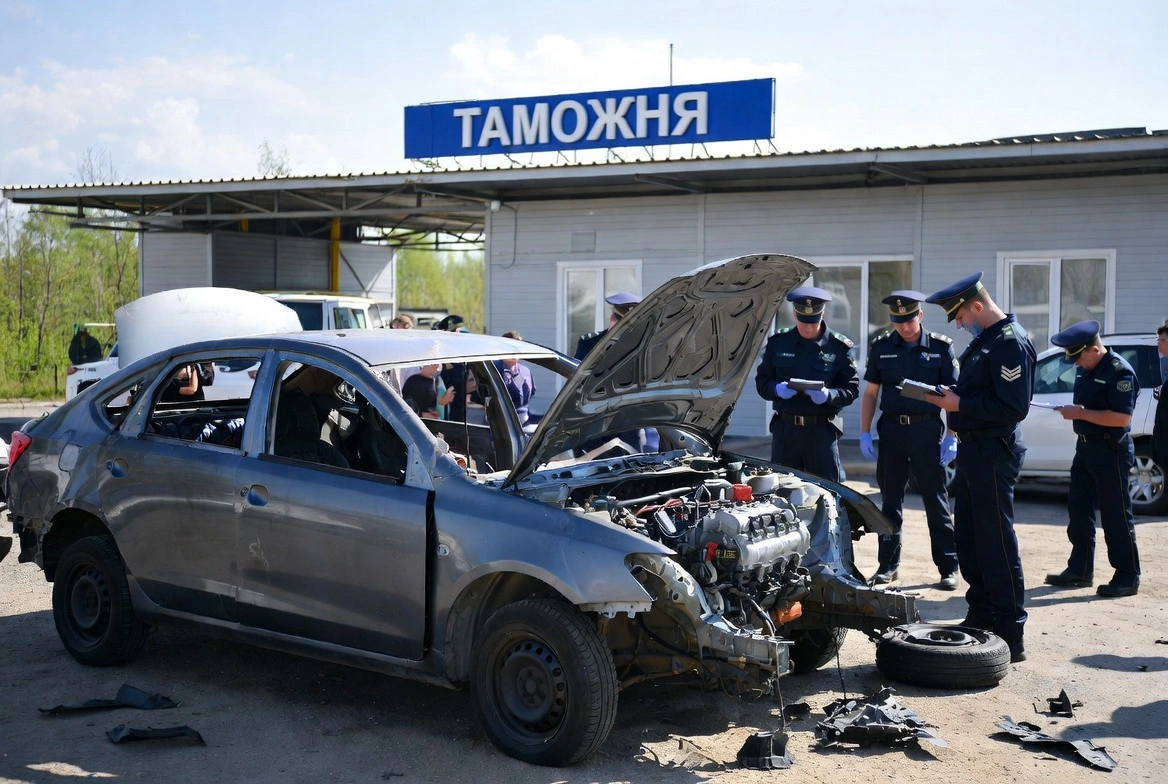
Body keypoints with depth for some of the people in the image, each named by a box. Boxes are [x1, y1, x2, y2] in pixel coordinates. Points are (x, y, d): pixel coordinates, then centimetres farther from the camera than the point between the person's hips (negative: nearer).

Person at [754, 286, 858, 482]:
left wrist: (829, 395, -19)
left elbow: (852, 389, 1)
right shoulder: (778, 342, 6)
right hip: (785, 428, 2)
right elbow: (762, 381, 9)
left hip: (822, 429, -2)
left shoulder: (839, 347, 0)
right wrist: (777, 389, -13)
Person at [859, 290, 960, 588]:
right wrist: (864, 433, 3)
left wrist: (952, 437, -6)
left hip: (927, 430, -2)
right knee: (890, 500, 8)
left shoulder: (941, 347, 0)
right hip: (892, 429, 2)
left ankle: (948, 568, 7)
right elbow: (870, 393, 9)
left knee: (936, 501, 2)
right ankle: (888, 564, 17)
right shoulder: (881, 347, 6)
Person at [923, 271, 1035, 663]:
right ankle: (980, 619, 26)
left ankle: (1010, 637, 1)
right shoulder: (983, 339, 15)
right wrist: (951, 395, 4)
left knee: (996, 545, -5)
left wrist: (960, 404, -19)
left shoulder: (1011, 342, -16)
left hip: (993, 453, -10)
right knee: (969, 541, 15)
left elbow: (1013, 407, -22)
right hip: (972, 449, 10)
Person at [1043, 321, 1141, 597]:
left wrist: (1080, 413, -23)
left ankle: (1128, 578, 7)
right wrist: (1071, 410, 2)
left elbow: (1122, 417, -25)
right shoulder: (1084, 369, 10)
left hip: (1110, 451, -9)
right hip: (1085, 447, 9)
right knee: (1078, 509, 12)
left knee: (1116, 515, -2)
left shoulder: (1120, 372, -17)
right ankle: (1080, 569, 22)